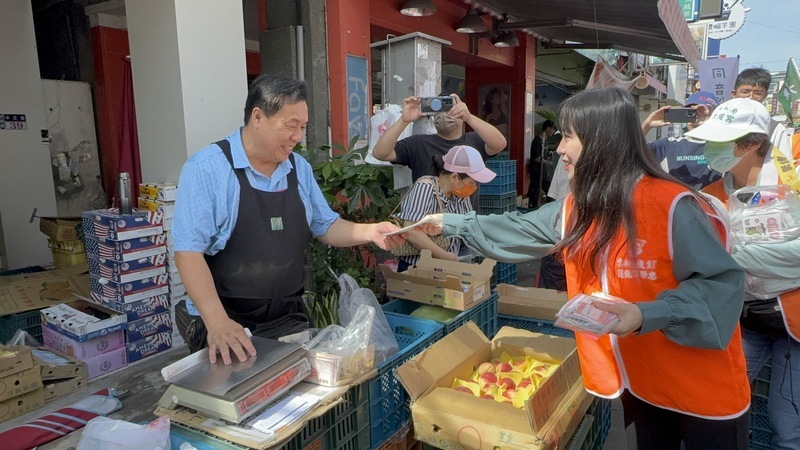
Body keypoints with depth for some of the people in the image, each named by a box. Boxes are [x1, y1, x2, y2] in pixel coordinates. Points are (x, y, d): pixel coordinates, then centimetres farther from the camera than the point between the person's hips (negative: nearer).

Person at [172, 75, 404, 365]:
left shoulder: (299, 169, 5)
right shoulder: (207, 168, -13)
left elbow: (325, 226, 12)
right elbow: (189, 250, -19)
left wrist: (369, 232, -6)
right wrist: (218, 322, -28)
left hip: (288, 318, 5)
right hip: (227, 322, -5)